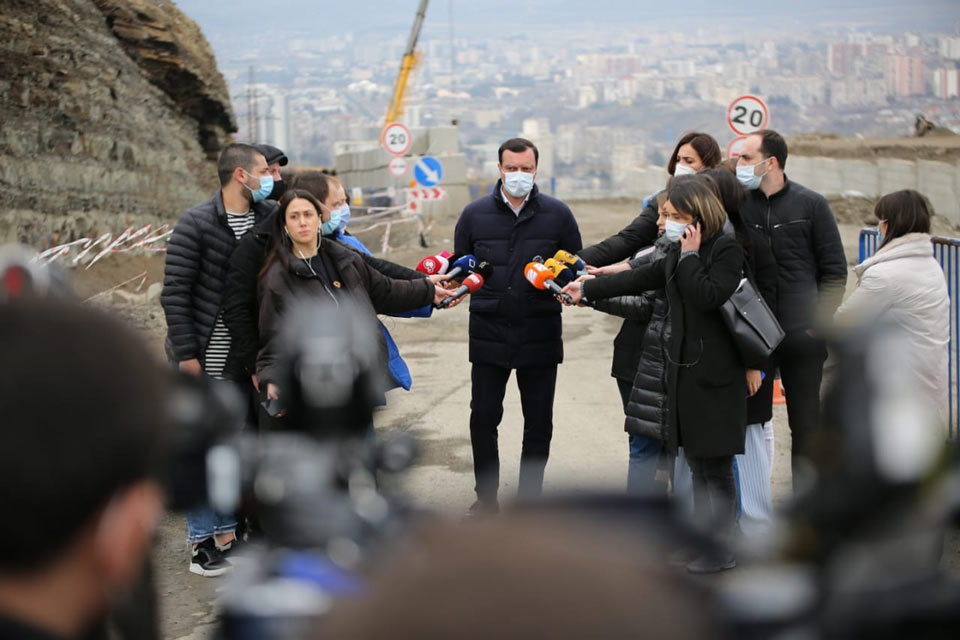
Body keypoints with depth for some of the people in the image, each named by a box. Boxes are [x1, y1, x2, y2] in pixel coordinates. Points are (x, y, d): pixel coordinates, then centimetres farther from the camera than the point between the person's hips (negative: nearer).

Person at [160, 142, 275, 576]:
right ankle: (202, 541, 8)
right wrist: (186, 354, -14)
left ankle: (227, 533, 21)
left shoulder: (269, 219, 4)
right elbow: (174, 294, -12)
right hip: (201, 358, -5)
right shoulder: (196, 224, -10)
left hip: (244, 358, 5)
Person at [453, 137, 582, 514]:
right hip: (488, 334, 1)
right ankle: (486, 495, 21)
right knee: (483, 417, 5)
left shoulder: (558, 214, 2)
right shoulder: (475, 214, 5)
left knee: (538, 423, 7)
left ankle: (529, 498, 21)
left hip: (540, 335, -1)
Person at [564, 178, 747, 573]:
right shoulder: (677, 254, 12)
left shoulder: (727, 250, -11)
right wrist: (587, 289, 23)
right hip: (686, 368, 8)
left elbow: (709, 297, -22)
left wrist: (690, 256, -15)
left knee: (716, 463, -1)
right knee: (697, 459, 12)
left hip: (716, 375, -8)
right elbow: (641, 278, 20)